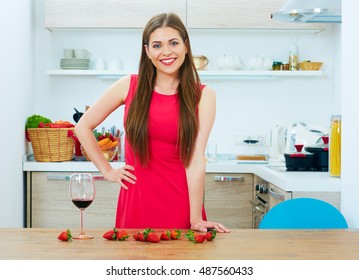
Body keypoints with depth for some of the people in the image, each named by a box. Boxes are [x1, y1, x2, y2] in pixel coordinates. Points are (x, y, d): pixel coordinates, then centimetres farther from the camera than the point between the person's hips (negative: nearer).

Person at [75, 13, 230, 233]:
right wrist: (107, 171, 5)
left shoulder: (203, 95, -3)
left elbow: (196, 159, -11)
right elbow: (83, 127, 8)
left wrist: (196, 220, -15)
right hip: (137, 200, 1)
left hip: (181, 203, -1)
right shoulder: (129, 86, 0)